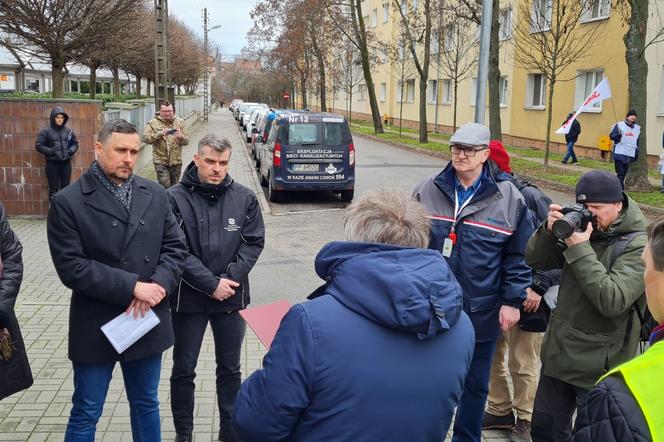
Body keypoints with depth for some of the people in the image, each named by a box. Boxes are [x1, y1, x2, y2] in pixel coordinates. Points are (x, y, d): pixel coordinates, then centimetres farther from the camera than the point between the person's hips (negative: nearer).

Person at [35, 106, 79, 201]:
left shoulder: (68, 131, 4)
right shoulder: (46, 131, -4)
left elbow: (75, 144, 15)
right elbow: (38, 145, -5)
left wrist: (70, 151, -5)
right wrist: (52, 152, -15)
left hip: (66, 163, 3)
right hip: (52, 163, -3)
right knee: (53, 188, 2)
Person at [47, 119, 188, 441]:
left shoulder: (155, 195, 3)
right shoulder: (67, 202, -10)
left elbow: (176, 248, 2)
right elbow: (71, 267, -16)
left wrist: (156, 287, -16)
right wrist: (133, 286, -21)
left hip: (148, 321, 4)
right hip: (96, 327, -4)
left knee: (146, 404, 19)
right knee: (86, 413, 9)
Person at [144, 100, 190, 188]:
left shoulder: (180, 122, 7)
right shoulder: (152, 123, 1)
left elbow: (186, 141, 3)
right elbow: (146, 138, -12)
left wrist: (180, 136, -20)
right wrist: (160, 133, -25)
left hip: (176, 161, 3)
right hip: (160, 162, -3)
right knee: (165, 187, -11)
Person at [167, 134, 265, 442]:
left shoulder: (244, 198, -1)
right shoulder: (175, 198, -10)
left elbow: (254, 242, -1)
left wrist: (230, 278, -13)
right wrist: (211, 284, -18)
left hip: (231, 297, 2)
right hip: (188, 298, -2)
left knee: (230, 369, 15)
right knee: (183, 369, 11)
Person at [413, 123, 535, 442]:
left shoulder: (509, 198, -5)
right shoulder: (428, 191, -1)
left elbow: (518, 255, -2)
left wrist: (512, 301, -5)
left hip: (481, 313, -1)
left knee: (475, 384, 15)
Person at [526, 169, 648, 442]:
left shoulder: (637, 246, -16)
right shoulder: (582, 228, 2)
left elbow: (612, 301, -27)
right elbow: (535, 261, 4)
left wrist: (580, 248, -26)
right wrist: (549, 230, -14)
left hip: (598, 367, -6)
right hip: (558, 354, 6)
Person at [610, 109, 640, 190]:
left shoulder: (637, 128, 12)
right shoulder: (619, 125, -3)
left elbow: (637, 143, 19)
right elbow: (611, 136, -6)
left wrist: (637, 153, 16)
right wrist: (618, 134, -26)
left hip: (630, 155, 5)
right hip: (619, 154, -5)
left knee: (623, 174, 5)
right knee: (620, 173, -10)